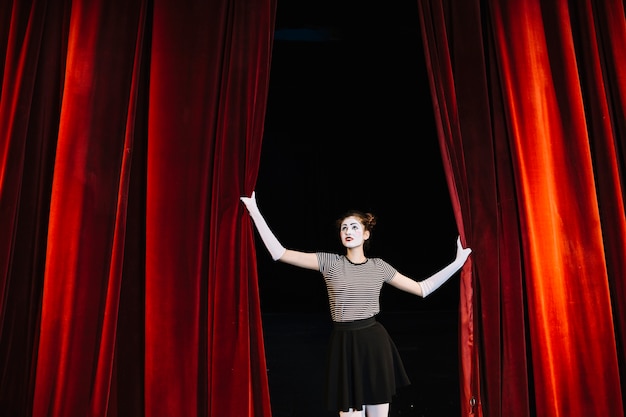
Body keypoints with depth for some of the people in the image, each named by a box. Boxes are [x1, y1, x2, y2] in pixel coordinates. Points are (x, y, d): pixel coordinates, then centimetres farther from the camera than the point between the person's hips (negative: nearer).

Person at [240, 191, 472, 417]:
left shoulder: (379, 266, 5)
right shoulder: (329, 262, -1)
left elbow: (422, 289, 11)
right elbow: (279, 253, -7)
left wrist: (458, 262, 8)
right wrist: (255, 213, -10)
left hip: (375, 343, 1)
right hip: (344, 345, -1)